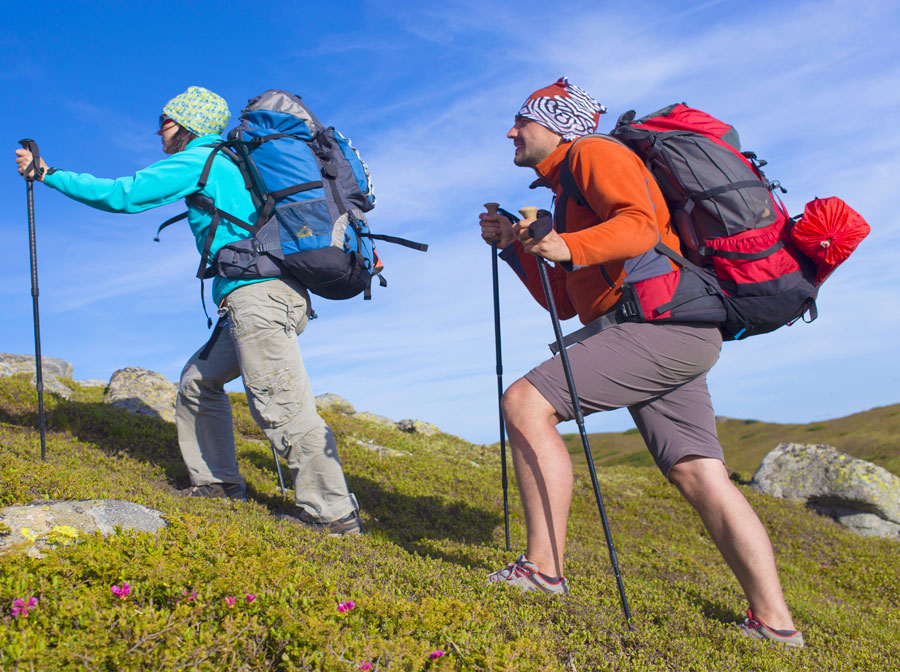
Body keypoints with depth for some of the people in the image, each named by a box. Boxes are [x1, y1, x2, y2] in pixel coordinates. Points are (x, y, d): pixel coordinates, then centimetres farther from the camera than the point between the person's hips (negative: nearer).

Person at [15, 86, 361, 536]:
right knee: (199, 379, 20)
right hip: (284, 296, 10)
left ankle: (335, 514, -9)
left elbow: (119, 195, 0)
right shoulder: (233, 163, 28)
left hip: (256, 294, -10)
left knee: (281, 406, -12)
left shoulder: (195, 162, 2)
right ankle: (218, 482, 25)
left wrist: (45, 173, 9)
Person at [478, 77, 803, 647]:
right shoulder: (570, 190, 31)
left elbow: (640, 224, -15)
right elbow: (567, 300, 26)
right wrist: (514, 245, 22)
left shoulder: (595, 152, 4)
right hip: (681, 339, 10)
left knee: (526, 403, -16)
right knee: (698, 474, 5)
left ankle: (545, 569, -15)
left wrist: (570, 247, -29)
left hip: (661, 320, -10)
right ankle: (773, 621, 7)